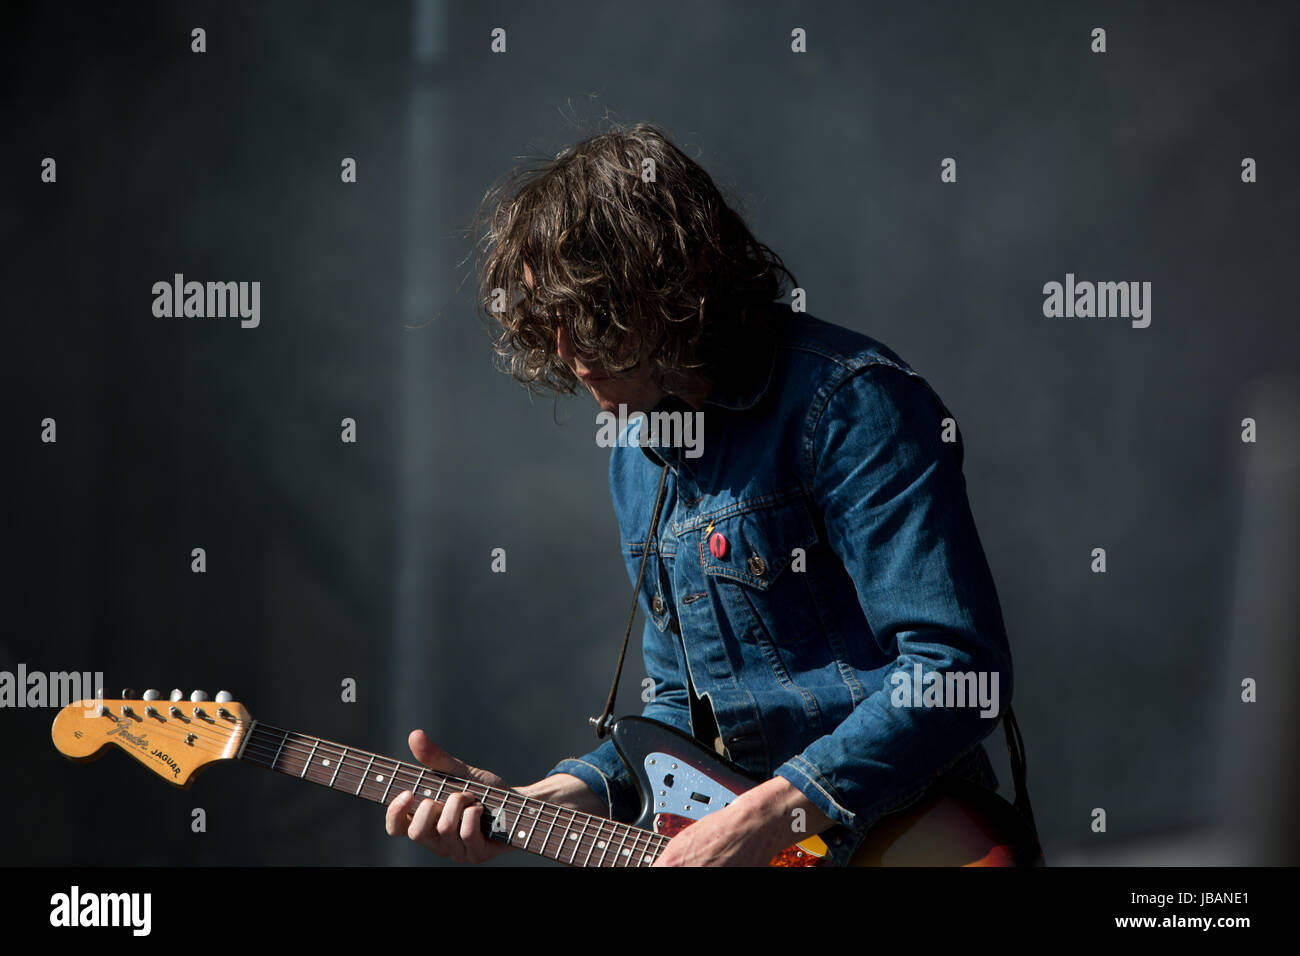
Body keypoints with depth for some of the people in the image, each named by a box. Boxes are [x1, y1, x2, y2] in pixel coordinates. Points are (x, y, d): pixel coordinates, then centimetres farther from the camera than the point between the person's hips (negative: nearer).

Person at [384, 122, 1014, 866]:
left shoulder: (848, 402, -10)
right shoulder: (640, 467, 14)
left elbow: (959, 671, -17)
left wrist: (761, 823, -20)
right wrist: (524, 807, 7)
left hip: (892, 838, -6)